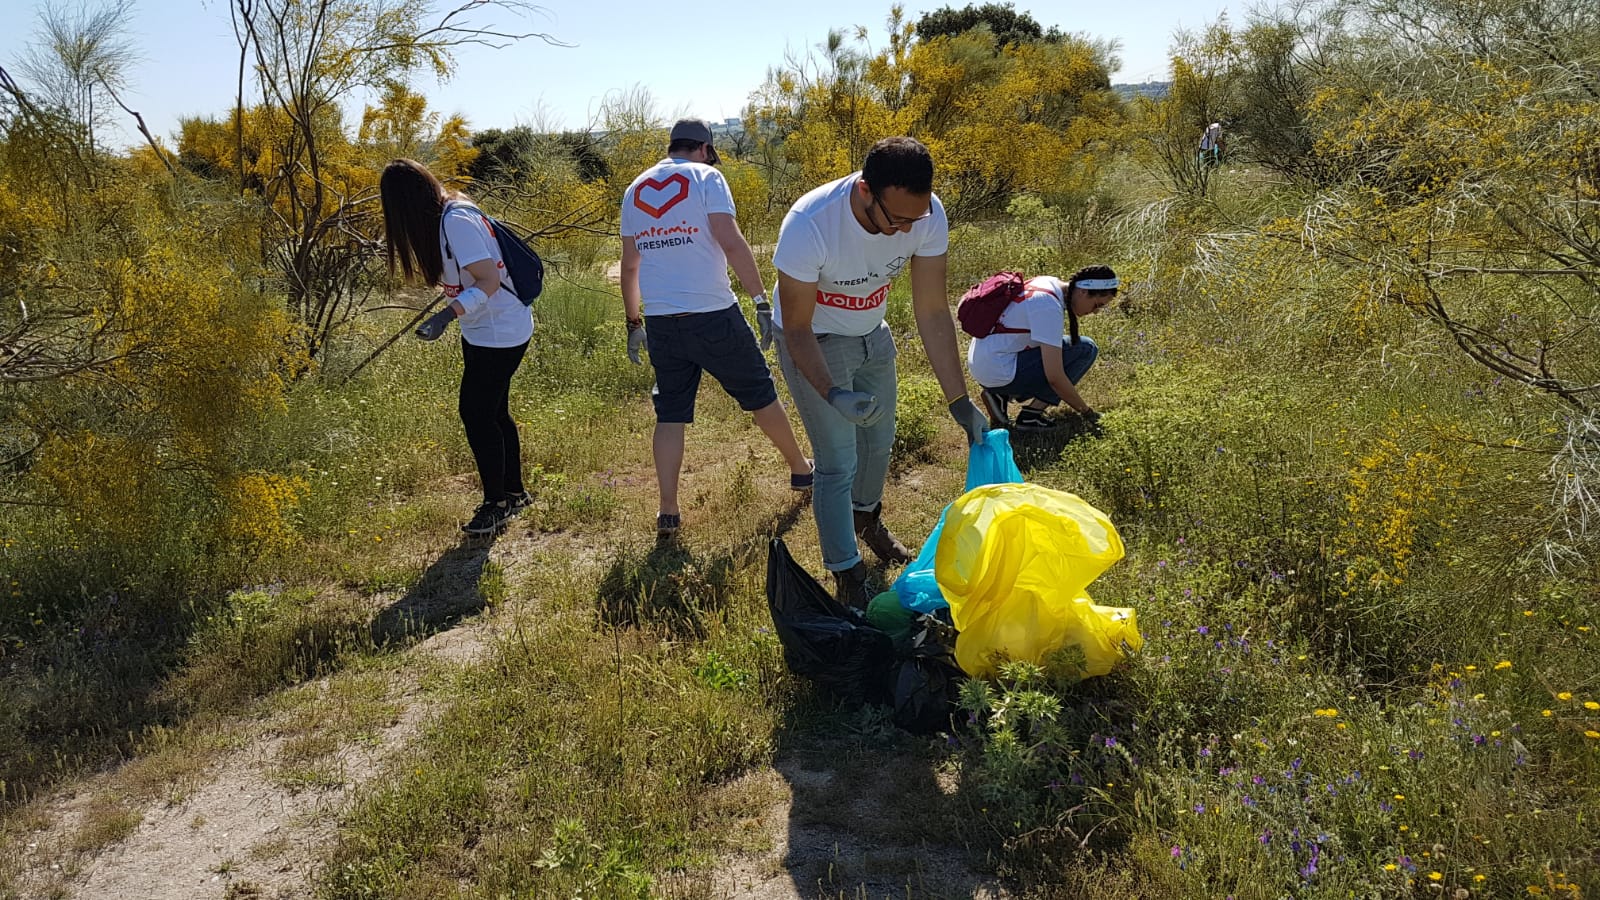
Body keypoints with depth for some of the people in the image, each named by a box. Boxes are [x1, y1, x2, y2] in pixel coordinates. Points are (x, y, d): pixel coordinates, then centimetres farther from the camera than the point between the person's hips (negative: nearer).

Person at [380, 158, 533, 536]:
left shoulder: (456, 221, -22)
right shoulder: (449, 214, 6)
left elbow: (489, 280, -26)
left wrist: (446, 316, -32)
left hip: (499, 332, -10)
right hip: (483, 330, 10)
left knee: (476, 412, -4)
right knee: (493, 412, 16)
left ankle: (496, 505, 9)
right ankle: (514, 493, 29)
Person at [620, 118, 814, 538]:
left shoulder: (635, 189, 14)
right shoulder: (706, 177, -2)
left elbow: (629, 265, 16)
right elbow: (731, 241, -15)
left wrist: (634, 323, 23)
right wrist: (762, 300, -14)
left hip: (660, 322, 4)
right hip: (712, 316, -4)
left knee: (670, 414, 11)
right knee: (760, 394, 13)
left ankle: (668, 512, 9)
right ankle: (801, 470, 28)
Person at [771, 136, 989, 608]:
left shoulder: (928, 214, -26)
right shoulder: (808, 225, -38)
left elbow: (933, 312, -17)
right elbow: (797, 329, -28)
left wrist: (959, 400, -17)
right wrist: (832, 395, -43)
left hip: (873, 335, 5)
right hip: (813, 342, -5)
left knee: (879, 439, 20)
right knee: (838, 462, -7)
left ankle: (867, 519, 50)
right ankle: (847, 579, 11)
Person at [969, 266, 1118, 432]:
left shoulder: (1049, 282, 7)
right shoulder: (1050, 307, -21)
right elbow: (1054, 378, -22)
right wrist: (1085, 411, -8)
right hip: (1000, 373, -10)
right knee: (1085, 350, -8)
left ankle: (1002, 395, 11)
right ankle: (1031, 415, -6)